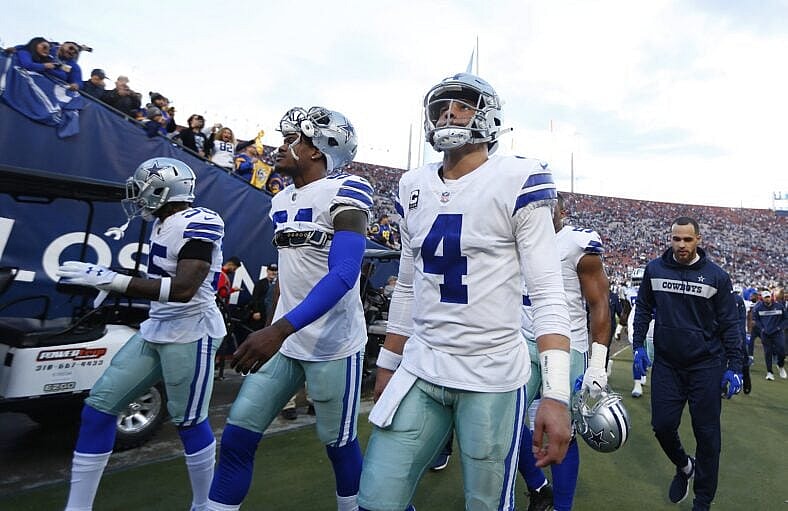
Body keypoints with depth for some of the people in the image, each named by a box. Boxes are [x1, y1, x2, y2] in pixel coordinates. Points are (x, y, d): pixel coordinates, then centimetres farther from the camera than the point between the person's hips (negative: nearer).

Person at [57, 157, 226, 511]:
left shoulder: (198, 224, -18)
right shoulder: (163, 224, 10)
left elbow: (183, 289, -28)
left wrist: (110, 279, -28)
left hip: (191, 334, -9)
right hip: (154, 330, 9)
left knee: (189, 423, 4)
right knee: (98, 407, 9)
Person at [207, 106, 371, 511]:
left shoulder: (345, 191, -14)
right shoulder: (281, 201, 11)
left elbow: (343, 275, -25)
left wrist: (280, 330, -31)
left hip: (333, 344, -6)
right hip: (283, 339, 7)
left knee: (338, 442, 11)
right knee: (236, 439, 7)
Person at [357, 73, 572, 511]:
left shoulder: (516, 180, -8)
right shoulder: (414, 188, 8)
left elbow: (548, 293, -11)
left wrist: (556, 395, -18)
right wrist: (388, 364, 18)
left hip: (493, 378, -4)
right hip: (418, 372, 5)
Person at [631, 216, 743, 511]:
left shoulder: (716, 276, -4)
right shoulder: (655, 270, 0)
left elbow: (729, 323, 0)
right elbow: (643, 309, 9)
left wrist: (734, 366, -3)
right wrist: (638, 346, 3)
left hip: (706, 365, -1)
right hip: (666, 363, 2)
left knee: (707, 433, 7)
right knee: (662, 425, 4)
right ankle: (684, 466, 37)